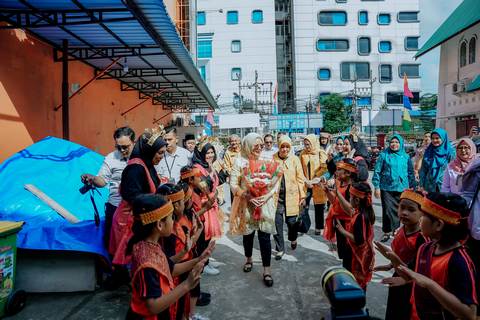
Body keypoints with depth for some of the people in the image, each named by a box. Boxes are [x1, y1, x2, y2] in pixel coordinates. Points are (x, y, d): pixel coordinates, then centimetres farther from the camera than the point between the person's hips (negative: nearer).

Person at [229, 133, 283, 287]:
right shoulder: (240, 161, -5)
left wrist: (266, 196, -15)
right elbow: (233, 184, -8)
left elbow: (276, 183, 0)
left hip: (265, 205, 0)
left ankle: (267, 270, 11)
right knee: (248, 234, 16)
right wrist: (247, 196, -20)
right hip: (247, 204, 0)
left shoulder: (267, 161, 1)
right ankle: (249, 259, 41)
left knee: (265, 237, 0)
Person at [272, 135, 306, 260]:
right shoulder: (272, 159, -3)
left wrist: (302, 196, 1)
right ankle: (280, 249, 20)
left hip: (291, 196, 0)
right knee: (277, 223, 2)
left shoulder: (295, 159, -1)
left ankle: (293, 239, 39)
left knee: (292, 221, 6)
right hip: (276, 196, 0)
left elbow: (300, 178, 3)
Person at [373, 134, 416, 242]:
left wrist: (412, 187, 9)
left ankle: (396, 228, 29)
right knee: (388, 211, -3)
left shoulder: (406, 157, 7)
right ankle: (387, 232, 10)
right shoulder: (384, 155, -1)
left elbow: (410, 172, 12)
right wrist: (376, 187, -5)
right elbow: (377, 171, -1)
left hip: (402, 188, 3)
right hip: (387, 188, -2)